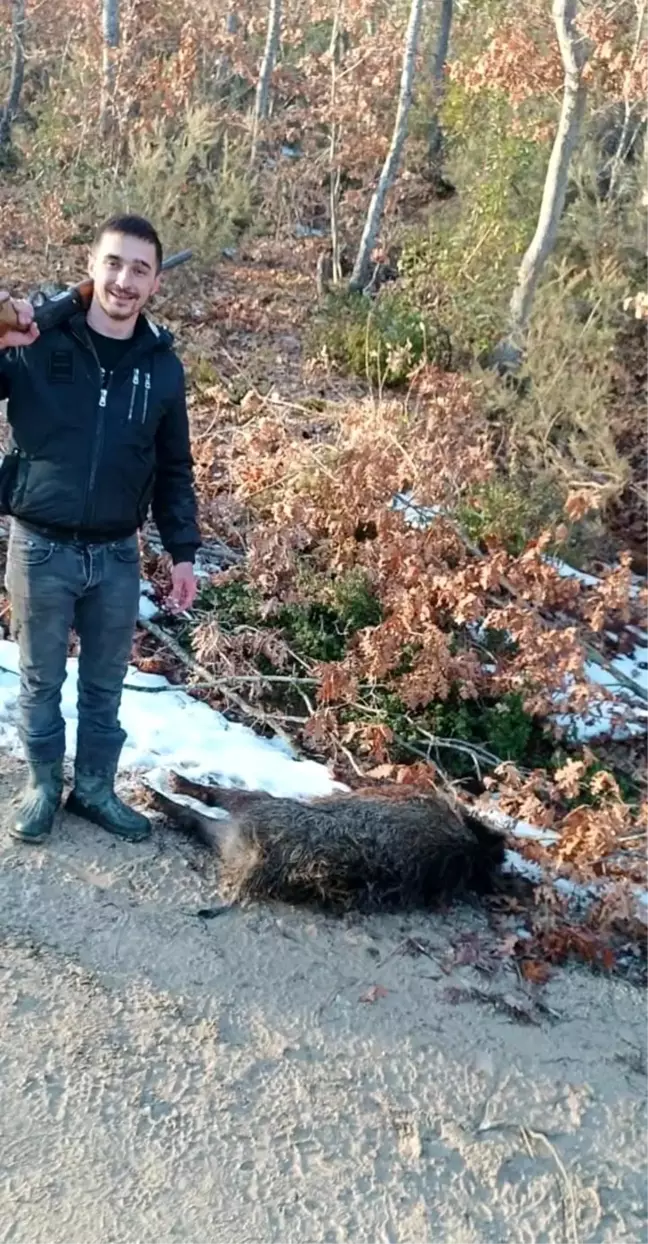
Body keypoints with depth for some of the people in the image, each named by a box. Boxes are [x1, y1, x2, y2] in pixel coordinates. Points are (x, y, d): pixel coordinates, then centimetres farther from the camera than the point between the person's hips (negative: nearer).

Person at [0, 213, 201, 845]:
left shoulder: (163, 365, 1)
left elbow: (174, 469, 9)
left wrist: (182, 551, 6)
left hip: (118, 555, 3)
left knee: (105, 685, 15)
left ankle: (95, 788, 34)